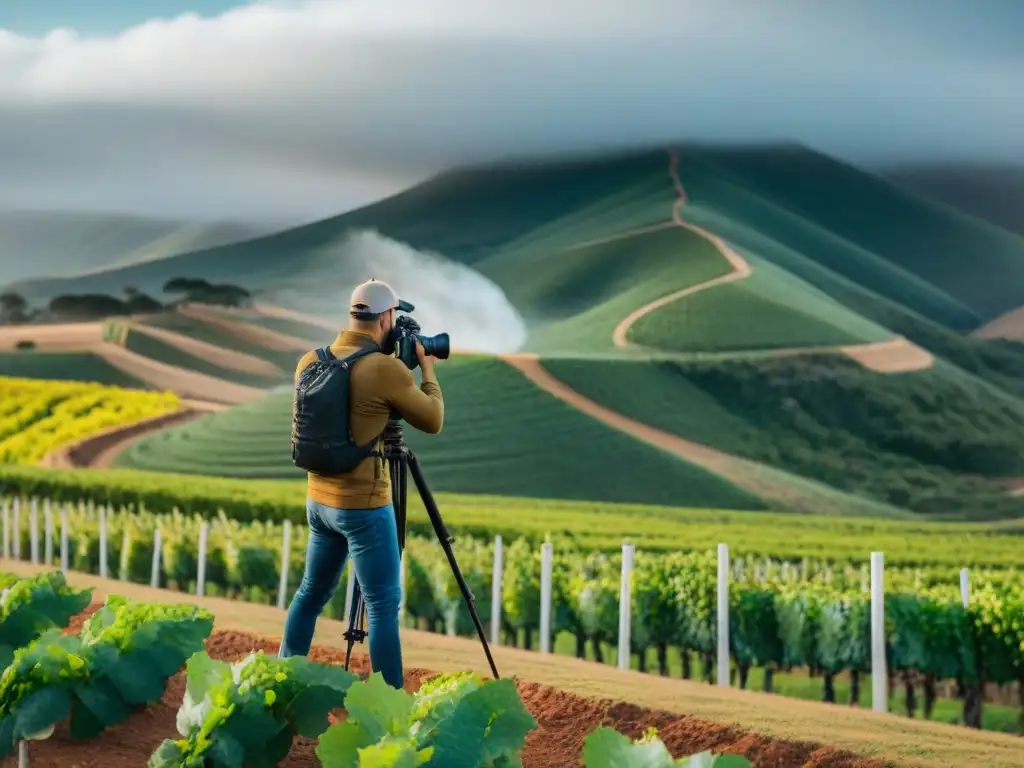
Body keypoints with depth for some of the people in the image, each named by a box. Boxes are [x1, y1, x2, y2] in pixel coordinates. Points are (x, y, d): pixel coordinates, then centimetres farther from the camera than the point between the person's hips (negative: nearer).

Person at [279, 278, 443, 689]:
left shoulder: (310, 362, 2)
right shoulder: (385, 368, -17)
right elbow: (433, 421, -5)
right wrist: (427, 368, 10)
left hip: (319, 501, 7)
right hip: (363, 508, -7)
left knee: (312, 592, 21)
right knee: (383, 605, -2)